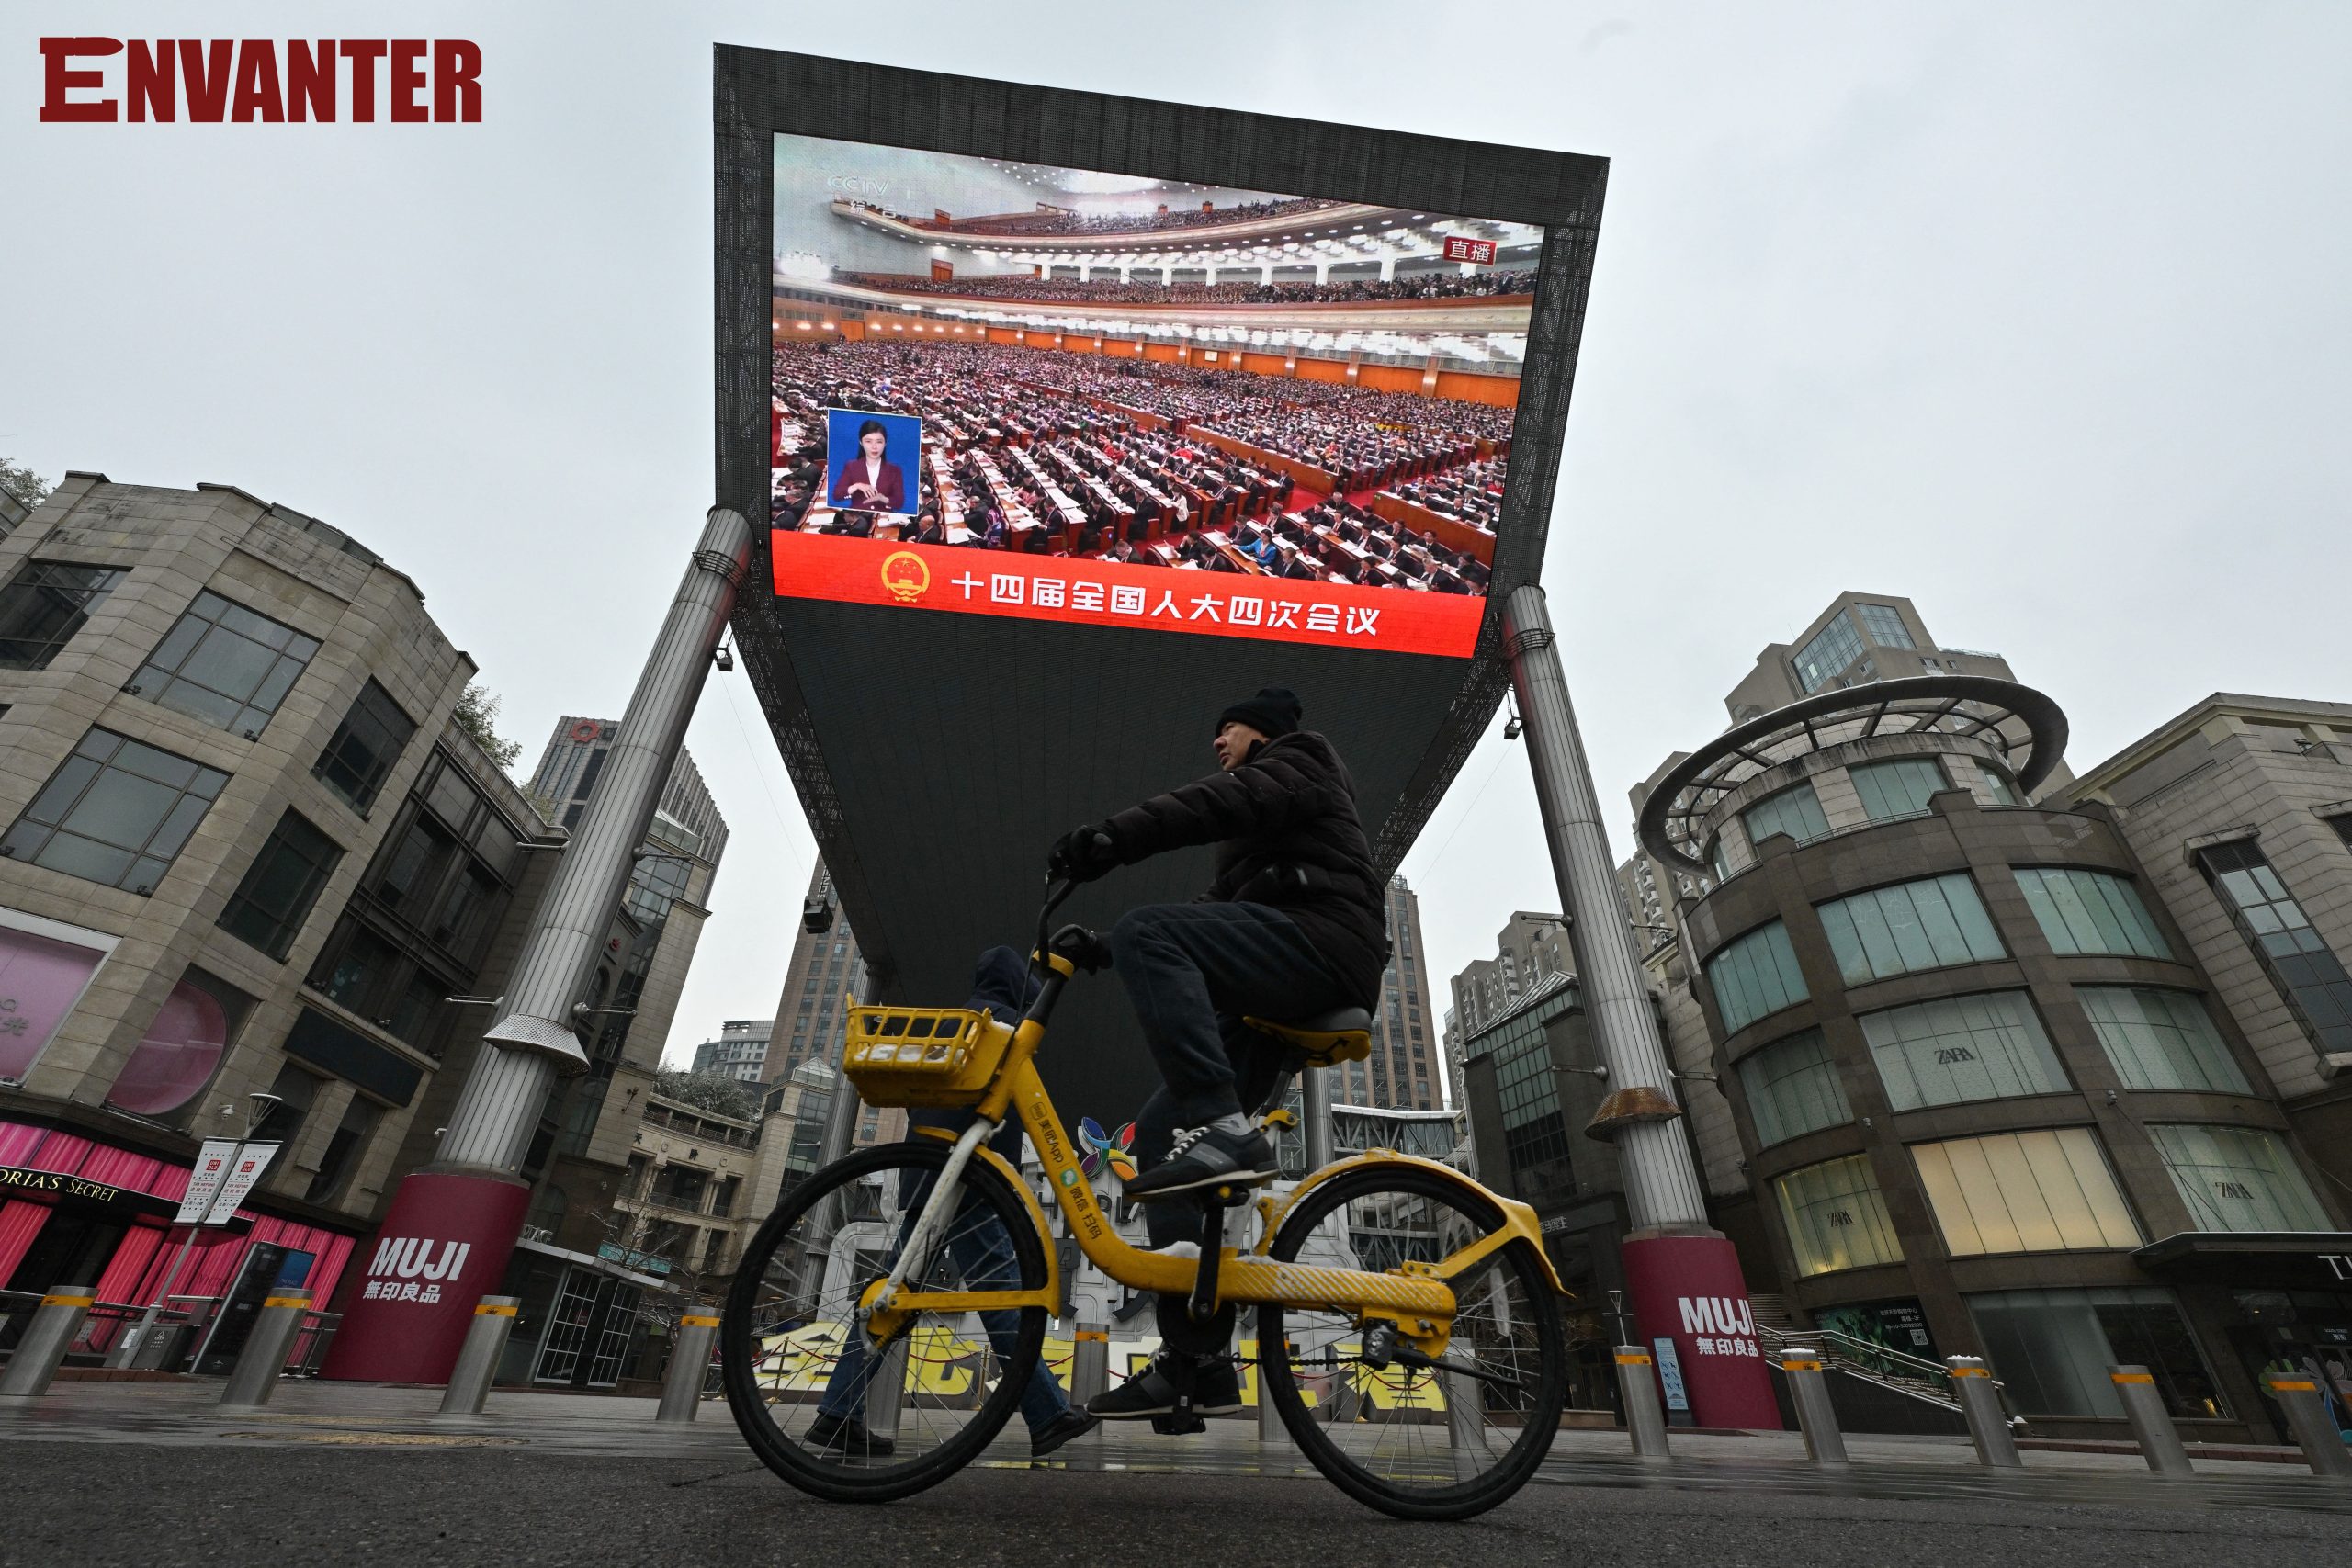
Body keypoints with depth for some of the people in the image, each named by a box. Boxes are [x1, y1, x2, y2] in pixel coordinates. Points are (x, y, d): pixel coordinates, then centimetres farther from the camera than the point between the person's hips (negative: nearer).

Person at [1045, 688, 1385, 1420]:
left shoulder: (1298, 764, 10)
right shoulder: (1251, 836, 37)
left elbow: (1226, 802, -13)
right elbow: (1220, 908, 25)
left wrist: (1113, 835, -26)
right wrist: (1106, 950, 13)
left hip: (1322, 942, -9)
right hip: (1270, 1006, 9)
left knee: (1146, 930, -27)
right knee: (1156, 1132, 0)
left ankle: (1226, 1130, -32)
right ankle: (1197, 1361, 2)